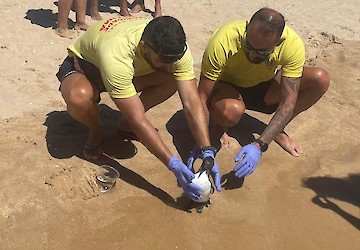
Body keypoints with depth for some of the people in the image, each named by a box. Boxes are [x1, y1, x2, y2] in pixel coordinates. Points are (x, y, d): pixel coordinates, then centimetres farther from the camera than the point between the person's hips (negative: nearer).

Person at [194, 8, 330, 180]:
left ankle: (277, 130, 0)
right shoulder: (222, 43, -35)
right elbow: (203, 97, -28)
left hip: (264, 88, 3)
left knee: (321, 79, -20)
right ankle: (220, 126, -1)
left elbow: (288, 103, -28)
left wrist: (259, 146, -39)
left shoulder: (293, 46, -29)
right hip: (227, 87, -3)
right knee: (231, 111, -41)